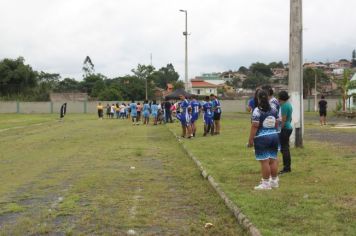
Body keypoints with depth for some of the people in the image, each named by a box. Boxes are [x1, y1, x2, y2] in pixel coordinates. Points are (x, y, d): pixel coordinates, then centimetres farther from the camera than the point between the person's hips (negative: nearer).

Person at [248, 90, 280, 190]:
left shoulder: (257, 111, -11)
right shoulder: (274, 109, 7)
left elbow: (254, 126, -15)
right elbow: (276, 124, 12)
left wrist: (250, 140, -11)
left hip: (262, 138, -6)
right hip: (274, 136, 6)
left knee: (264, 161, -2)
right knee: (273, 159, 13)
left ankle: (266, 183, 2)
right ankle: (274, 181, 21)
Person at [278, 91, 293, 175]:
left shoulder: (284, 106, -16)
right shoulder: (289, 104, 13)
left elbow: (283, 120, -20)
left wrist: (280, 130, -18)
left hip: (284, 129, -10)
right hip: (289, 127, 10)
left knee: (284, 149, -5)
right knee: (286, 148, 15)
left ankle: (286, 168, -2)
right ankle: (287, 167, 21)